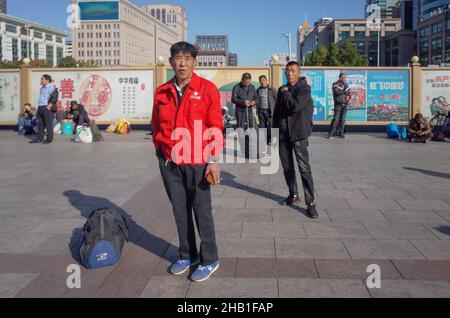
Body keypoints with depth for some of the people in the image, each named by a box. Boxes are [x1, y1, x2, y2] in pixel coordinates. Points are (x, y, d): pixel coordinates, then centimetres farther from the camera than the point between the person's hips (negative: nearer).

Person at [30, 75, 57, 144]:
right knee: (40, 124, 10)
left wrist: (49, 106, -21)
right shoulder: (43, 88, 19)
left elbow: (54, 98, -18)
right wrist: (39, 107, 19)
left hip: (47, 108, -9)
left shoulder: (51, 87, -9)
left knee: (48, 124, -4)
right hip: (40, 108, 9)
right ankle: (39, 139, 15)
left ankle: (49, 139, 3)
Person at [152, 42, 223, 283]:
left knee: (202, 211, 4)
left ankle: (209, 260, 19)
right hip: (169, 163, 4)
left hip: (197, 162, -4)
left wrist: (214, 160, -10)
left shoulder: (207, 89, -5)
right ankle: (187, 255, 29)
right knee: (180, 211, 13)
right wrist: (160, 151, 12)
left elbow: (216, 127, -7)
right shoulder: (162, 92, 6)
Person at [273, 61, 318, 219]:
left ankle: (310, 203, -7)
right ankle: (293, 195, 27)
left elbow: (295, 106, -23)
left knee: (304, 168, -10)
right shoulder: (282, 90, 12)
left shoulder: (304, 89, -6)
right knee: (287, 167, 12)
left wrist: (286, 93, -8)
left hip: (298, 134, -6)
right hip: (283, 134, 6)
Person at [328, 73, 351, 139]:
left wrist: (348, 97, -8)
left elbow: (349, 94, 13)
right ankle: (331, 133, -4)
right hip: (338, 104, -5)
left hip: (345, 104, 5)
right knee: (336, 119, -9)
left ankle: (341, 133, 13)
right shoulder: (335, 84, -2)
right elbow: (337, 92, -18)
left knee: (343, 119, 6)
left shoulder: (346, 85, 14)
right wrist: (345, 92, -11)